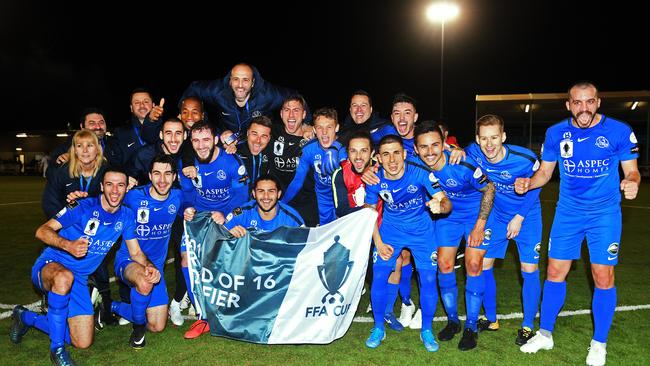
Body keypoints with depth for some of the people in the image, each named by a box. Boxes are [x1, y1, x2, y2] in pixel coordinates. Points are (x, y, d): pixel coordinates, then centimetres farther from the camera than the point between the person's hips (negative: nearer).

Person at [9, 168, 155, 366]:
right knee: (65, 277, -44)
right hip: (49, 266, -5)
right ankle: (57, 347, -24)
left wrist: (148, 266, -17)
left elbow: (136, 252, 4)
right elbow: (42, 231, -19)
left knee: (83, 343, 3)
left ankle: (26, 317, 26)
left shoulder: (126, 216, -2)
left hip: (79, 279, 5)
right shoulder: (83, 207, -17)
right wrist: (68, 245, -38)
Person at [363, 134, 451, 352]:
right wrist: (378, 243, -7)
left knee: (428, 280, -5)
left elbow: (446, 202, -27)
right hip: (390, 230, 1)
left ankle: (426, 331, 20)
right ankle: (378, 328, 19)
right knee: (378, 278, -5)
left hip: (421, 230, -1)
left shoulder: (420, 174, -26)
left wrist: (440, 205, -51)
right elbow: (370, 210, -2)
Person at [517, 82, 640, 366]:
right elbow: (545, 172, 5)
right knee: (554, 272, 6)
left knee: (603, 278, 1)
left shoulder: (619, 131, -9)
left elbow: (631, 170, -2)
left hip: (605, 214, -2)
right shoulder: (556, 133, -3)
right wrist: (527, 183, -16)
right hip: (568, 212, 2)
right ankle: (545, 334, 23)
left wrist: (631, 183, -26)